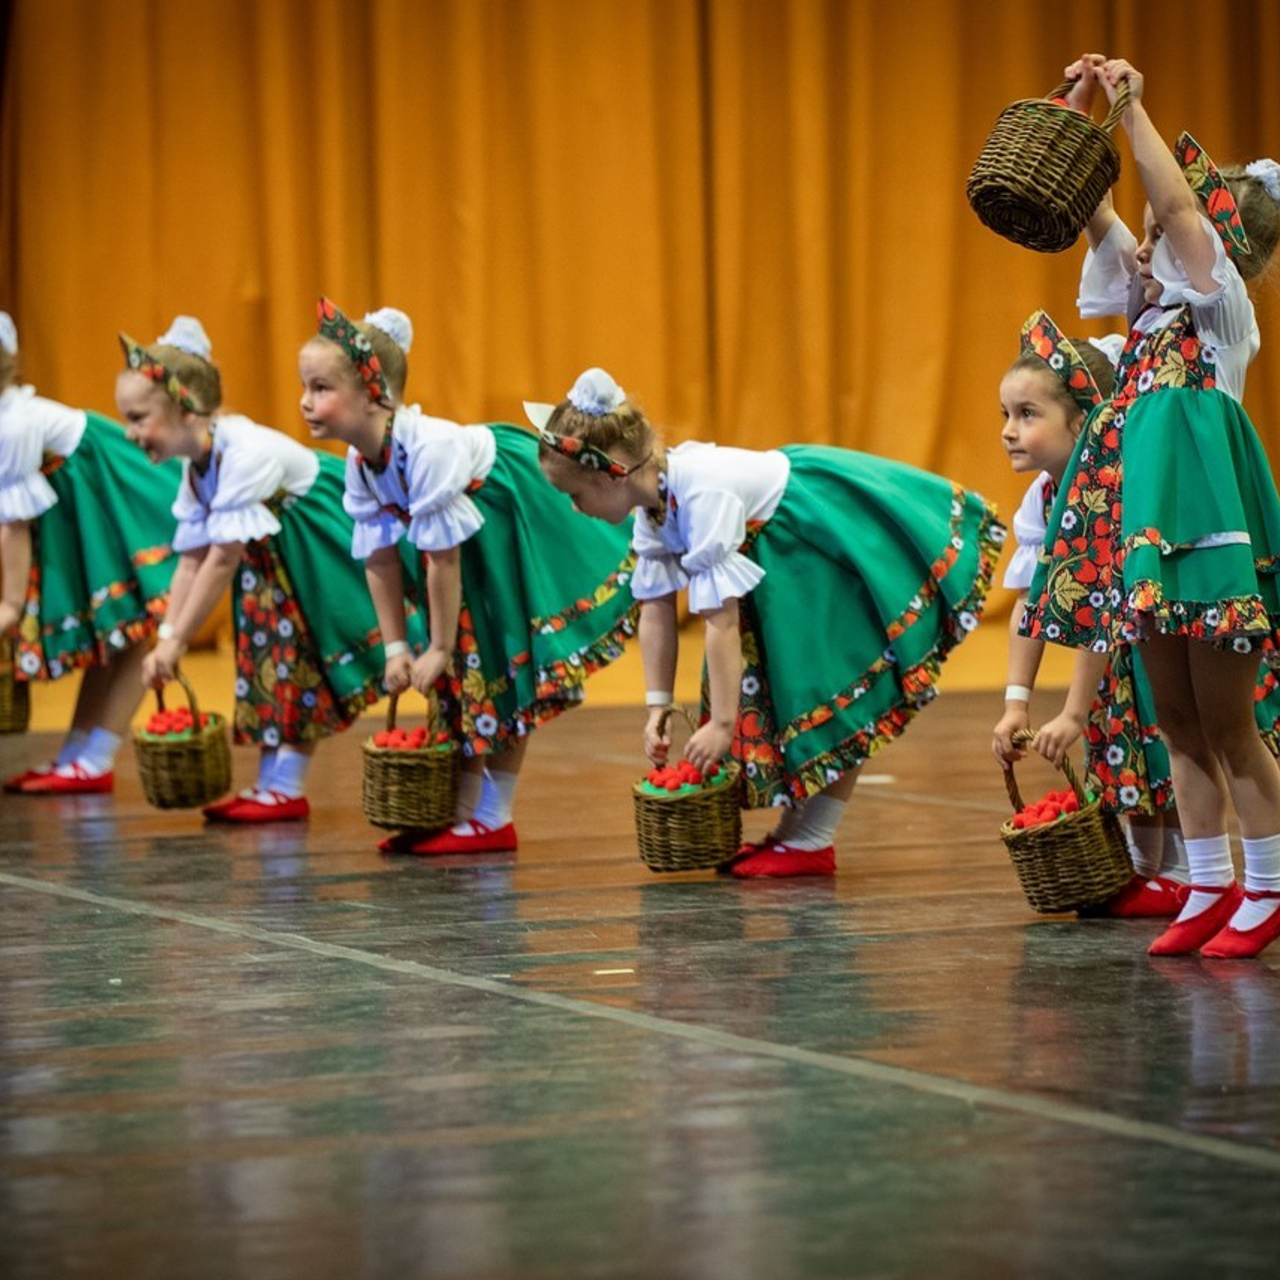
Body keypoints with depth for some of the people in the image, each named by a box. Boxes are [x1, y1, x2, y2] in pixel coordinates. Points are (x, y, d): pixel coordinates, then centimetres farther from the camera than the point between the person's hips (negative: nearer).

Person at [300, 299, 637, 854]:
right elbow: (380, 560, -3)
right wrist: (397, 648, -4)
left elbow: (444, 559, -31)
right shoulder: (360, 463, -10)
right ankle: (460, 809, 16)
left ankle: (493, 819, 1)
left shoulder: (427, 448, -36)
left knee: (502, 669, -6)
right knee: (456, 676, 9)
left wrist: (440, 648, -23)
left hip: (519, 513, -8)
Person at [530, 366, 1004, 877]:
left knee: (830, 695, -9)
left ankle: (812, 843, -5)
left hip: (848, 535, -10)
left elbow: (722, 620, -33)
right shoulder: (653, 503, -6)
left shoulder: (703, 495, -34)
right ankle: (791, 831, 18)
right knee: (772, 690, 11)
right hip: (783, 549, 10)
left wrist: (722, 725, -29)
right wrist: (656, 708, -4)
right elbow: (656, 609, -1)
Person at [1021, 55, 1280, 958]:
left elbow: (1178, 206, -17)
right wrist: (1079, 108, 7)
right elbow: (1093, 210, 15)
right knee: (1180, 726, 10)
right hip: (1149, 535, 8)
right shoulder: (1154, 307, 15)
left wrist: (1135, 109, -12)